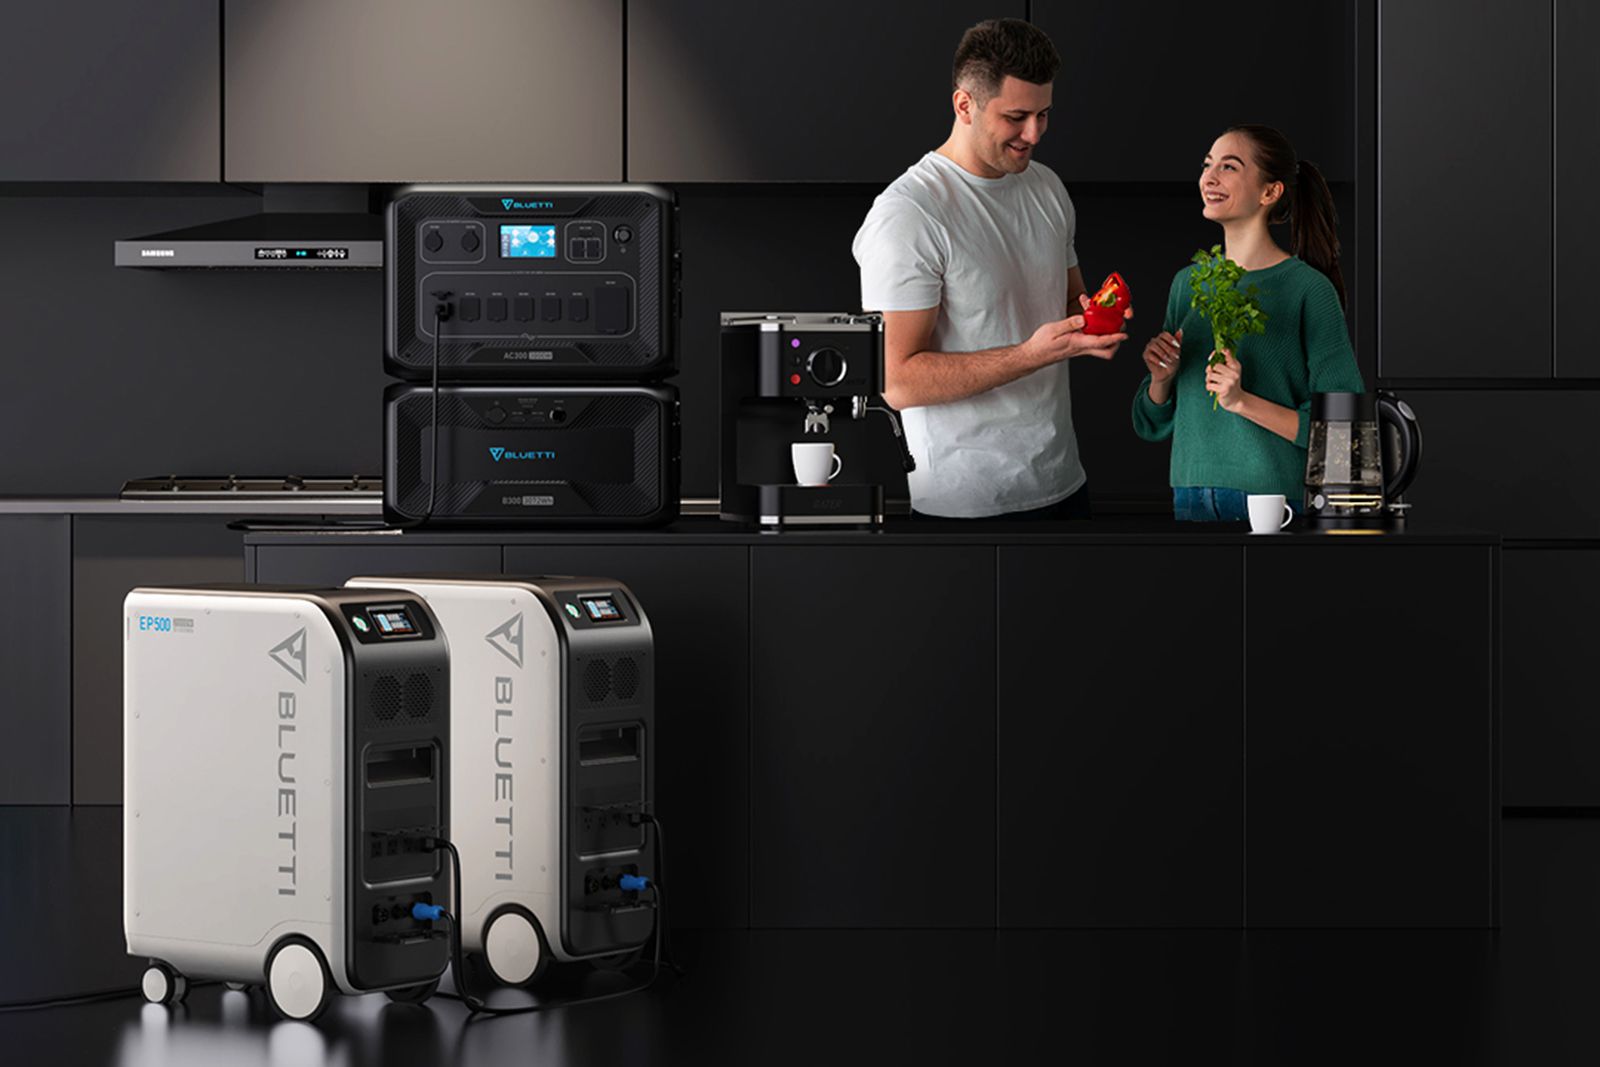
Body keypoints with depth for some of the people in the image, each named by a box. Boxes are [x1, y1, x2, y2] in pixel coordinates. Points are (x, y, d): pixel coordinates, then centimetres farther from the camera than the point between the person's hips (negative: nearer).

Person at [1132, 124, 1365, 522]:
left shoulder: (1308, 289, -10)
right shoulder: (1187, 283, 8)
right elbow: (1152, 425, 14)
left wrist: (1243, 402, -21)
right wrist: (1160, 379, -6)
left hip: (1274, 500, -5)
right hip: (1191, 497, 5)